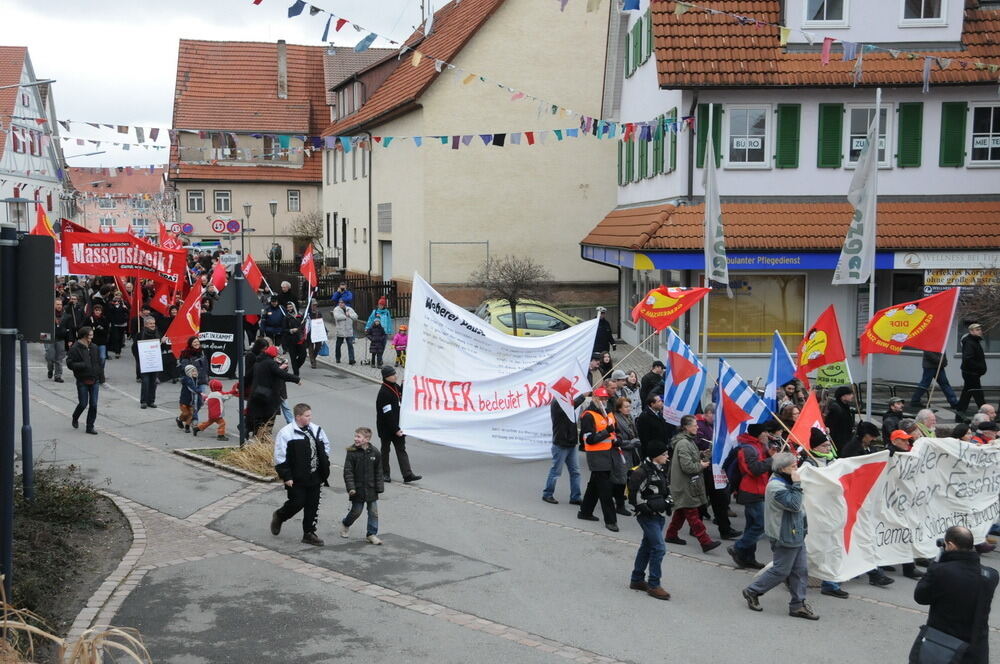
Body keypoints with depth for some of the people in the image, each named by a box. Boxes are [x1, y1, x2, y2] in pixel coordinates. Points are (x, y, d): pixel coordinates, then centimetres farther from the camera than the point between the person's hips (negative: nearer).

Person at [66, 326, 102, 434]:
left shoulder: (94, 348, 8)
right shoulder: (75, 349, -9)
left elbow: (99, 363, 14)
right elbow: (69, 364, -13)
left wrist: (101, 377, 10)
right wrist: (83, 365, -26)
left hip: (94, 381, 4)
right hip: (82, 382, -4)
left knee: (93, 404, 1)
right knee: (83, 404, 2)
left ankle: (90, 427, 11)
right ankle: (75, 418, 33)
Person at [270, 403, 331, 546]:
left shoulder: (316, 430, 5)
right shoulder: (286, 433, -13)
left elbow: (325, 446, 19)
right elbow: (280, 458, -12)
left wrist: (324, 469, 13)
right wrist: (286, 477, -13)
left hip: (314, 477, 6)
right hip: (296, 479, -6)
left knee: (313, 506, 8)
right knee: (297, 503, -1)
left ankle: (309, 533, 19)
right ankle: (279, 516, 29)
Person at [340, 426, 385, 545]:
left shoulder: (375, 453, -2)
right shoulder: (352, 453, -9)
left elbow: (378, 472, 5)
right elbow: (348, 471, -10)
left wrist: (379, 487, 2)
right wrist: (351, 487, -17)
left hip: (371, 489, 2)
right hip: (357, 489, -2)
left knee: (373, 512, 4)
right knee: (356, 511, 7)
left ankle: (371, 534, 16)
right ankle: (345, 524, 36)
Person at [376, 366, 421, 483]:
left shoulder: (396, 387, 4)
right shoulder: (384, 393, -22)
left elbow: (401, 397, 23)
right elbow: (387, 415, -23)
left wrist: (404, 385, 6)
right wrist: (395, 430, -23)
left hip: (397, 426, 7)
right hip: (386, 428, -7)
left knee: (401, 449, 3)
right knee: (385, 450, 9)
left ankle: (407, 474, 0)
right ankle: (384, 474, 23)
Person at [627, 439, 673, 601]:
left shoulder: (660, 470, 11)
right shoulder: (641, 472, -18)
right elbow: (634, 494, -19)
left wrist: (667, 503, 11)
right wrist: (645, 507, -18)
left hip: (658, 515, 10)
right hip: (647, 516, -10)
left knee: (647, 546, 16)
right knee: (659, 548, -11)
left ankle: (637, 580, 27)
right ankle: (653, 585, -3)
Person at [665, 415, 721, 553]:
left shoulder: (688, 440, 12)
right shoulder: (683, 443, -20)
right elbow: (687, 466, -25)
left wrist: (701, 457, 8)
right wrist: (701, 465, -11)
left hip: (688, 484, 11)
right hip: (685, 486, -11)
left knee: (681, 511, 18)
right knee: (692, 513, -9)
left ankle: (671, 535, 29)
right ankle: (705, 541, -12)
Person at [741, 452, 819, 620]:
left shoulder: (784, 482, 10)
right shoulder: (776, 487, -22)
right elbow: (794, 505, -27)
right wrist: (796, 485, -24)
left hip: (796, 534, 10)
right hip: (785, 536, -10)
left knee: (801, 569, 9)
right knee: (781, 571, 0)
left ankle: (798, 605, 16)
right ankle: (752, 591, 17)